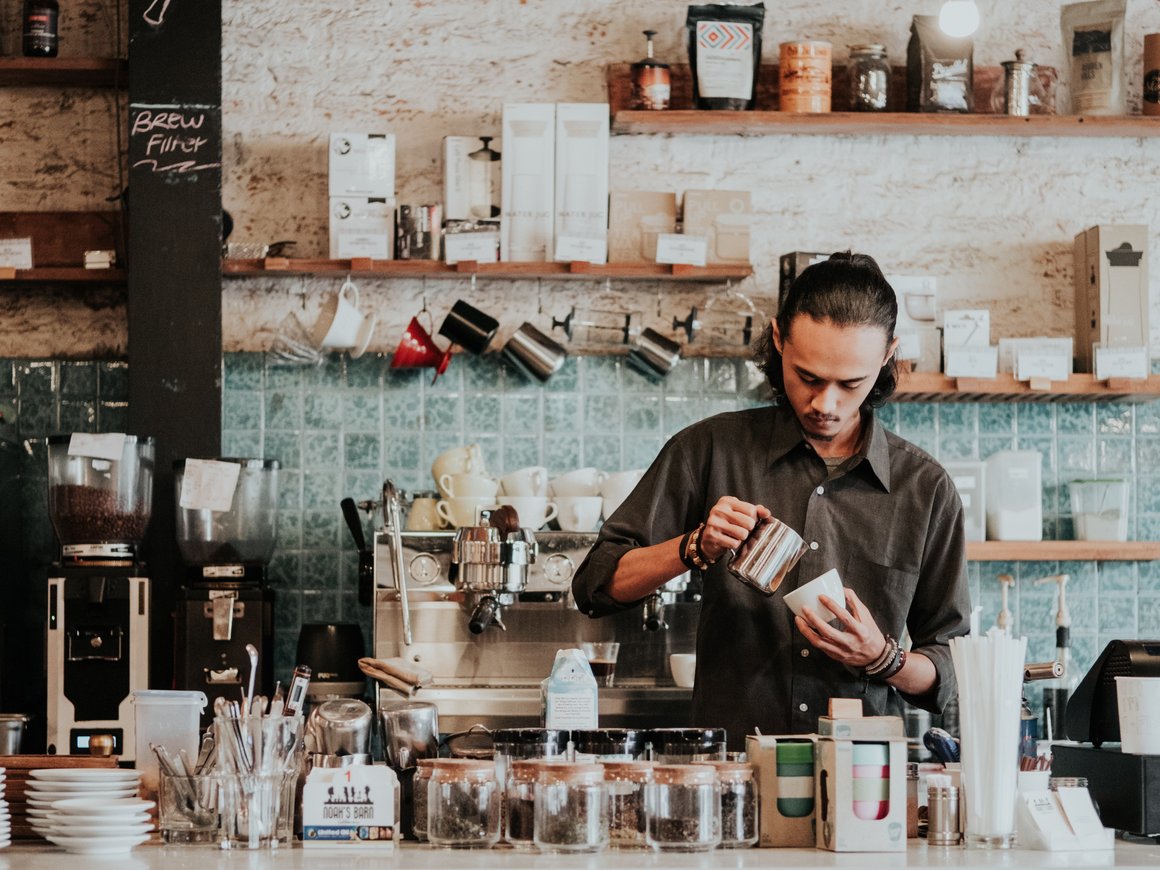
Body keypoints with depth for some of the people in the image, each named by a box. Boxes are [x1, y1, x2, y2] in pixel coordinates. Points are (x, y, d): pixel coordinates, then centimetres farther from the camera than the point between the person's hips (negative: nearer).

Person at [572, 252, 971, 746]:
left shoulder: (926, 488, 8)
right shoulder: (711, 450, 7)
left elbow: (949, 677, 12)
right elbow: (595, 586, 7)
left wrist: (882, 658, -8)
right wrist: (695, 548, -8)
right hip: (725, 770, -1)